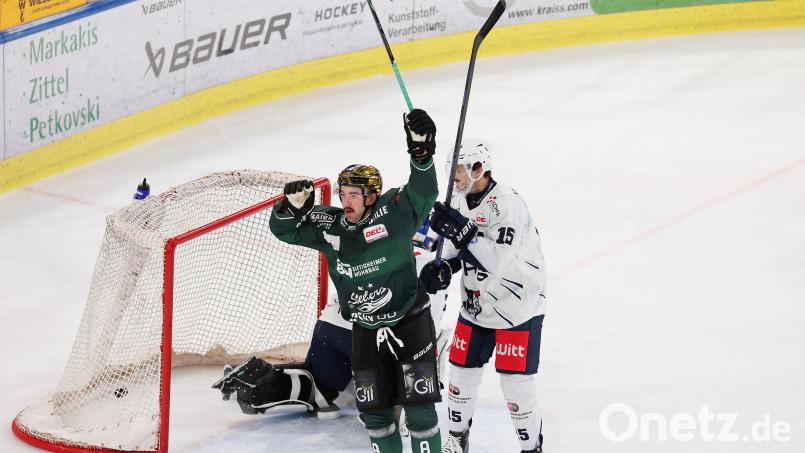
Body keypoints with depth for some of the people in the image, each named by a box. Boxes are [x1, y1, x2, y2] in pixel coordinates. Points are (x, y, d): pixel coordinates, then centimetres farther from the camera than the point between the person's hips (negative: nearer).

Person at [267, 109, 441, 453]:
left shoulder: (393, 214, -16)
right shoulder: (328, 225, -5)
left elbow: (421, 195, -30)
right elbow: (283, 229, -2)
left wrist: (421, 152, -45)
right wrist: (293, 206, -24)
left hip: (410, 321, -4)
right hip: (366, 330, 4)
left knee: (418, 405, -4)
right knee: (373, 410, 10)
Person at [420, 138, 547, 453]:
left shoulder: (507, 204, -25)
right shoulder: (460, 199, 1)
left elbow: (497, 261, -33)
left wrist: (463, 232, -38)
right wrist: (443, 268, -7)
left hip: (518, 307, -8)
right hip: (476, 305, 8)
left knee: (516, 382, -5)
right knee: (462, 370, 14)